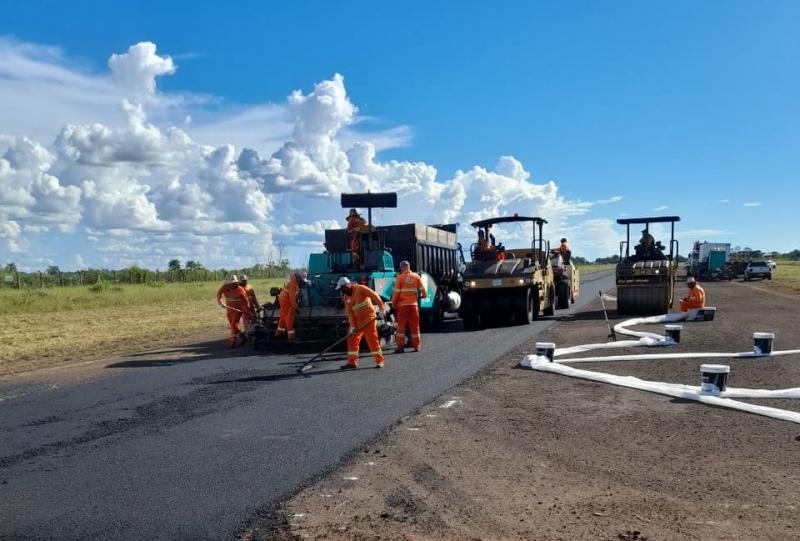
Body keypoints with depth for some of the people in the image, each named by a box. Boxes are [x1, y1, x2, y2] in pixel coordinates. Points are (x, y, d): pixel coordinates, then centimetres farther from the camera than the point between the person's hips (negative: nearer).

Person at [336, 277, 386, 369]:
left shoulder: (360, 289, -12)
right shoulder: (346, 297, 8)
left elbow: (374, 296, -15)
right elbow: (349, 312, 2)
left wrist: (381, 307, -18)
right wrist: (352, 326, -7)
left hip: (368, 319, -7)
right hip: (357, 321, 7)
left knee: (372, 339, -7)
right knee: (352, 340, 3)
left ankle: (379, 360, 2)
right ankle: (352, 362, 10)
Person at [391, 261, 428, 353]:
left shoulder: (400, 277, -4)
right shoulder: (416, 276, 3)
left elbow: (396, 292, -5)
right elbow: (422, 289, 7)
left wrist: (393, 304, 5)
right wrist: (424, 296, 27)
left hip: (403, 304, -2)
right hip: (414, 304, 2)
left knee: (401, 325, 2)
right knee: (415, 325, 10)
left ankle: (400, 346, -4)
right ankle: (416, 346, 13)